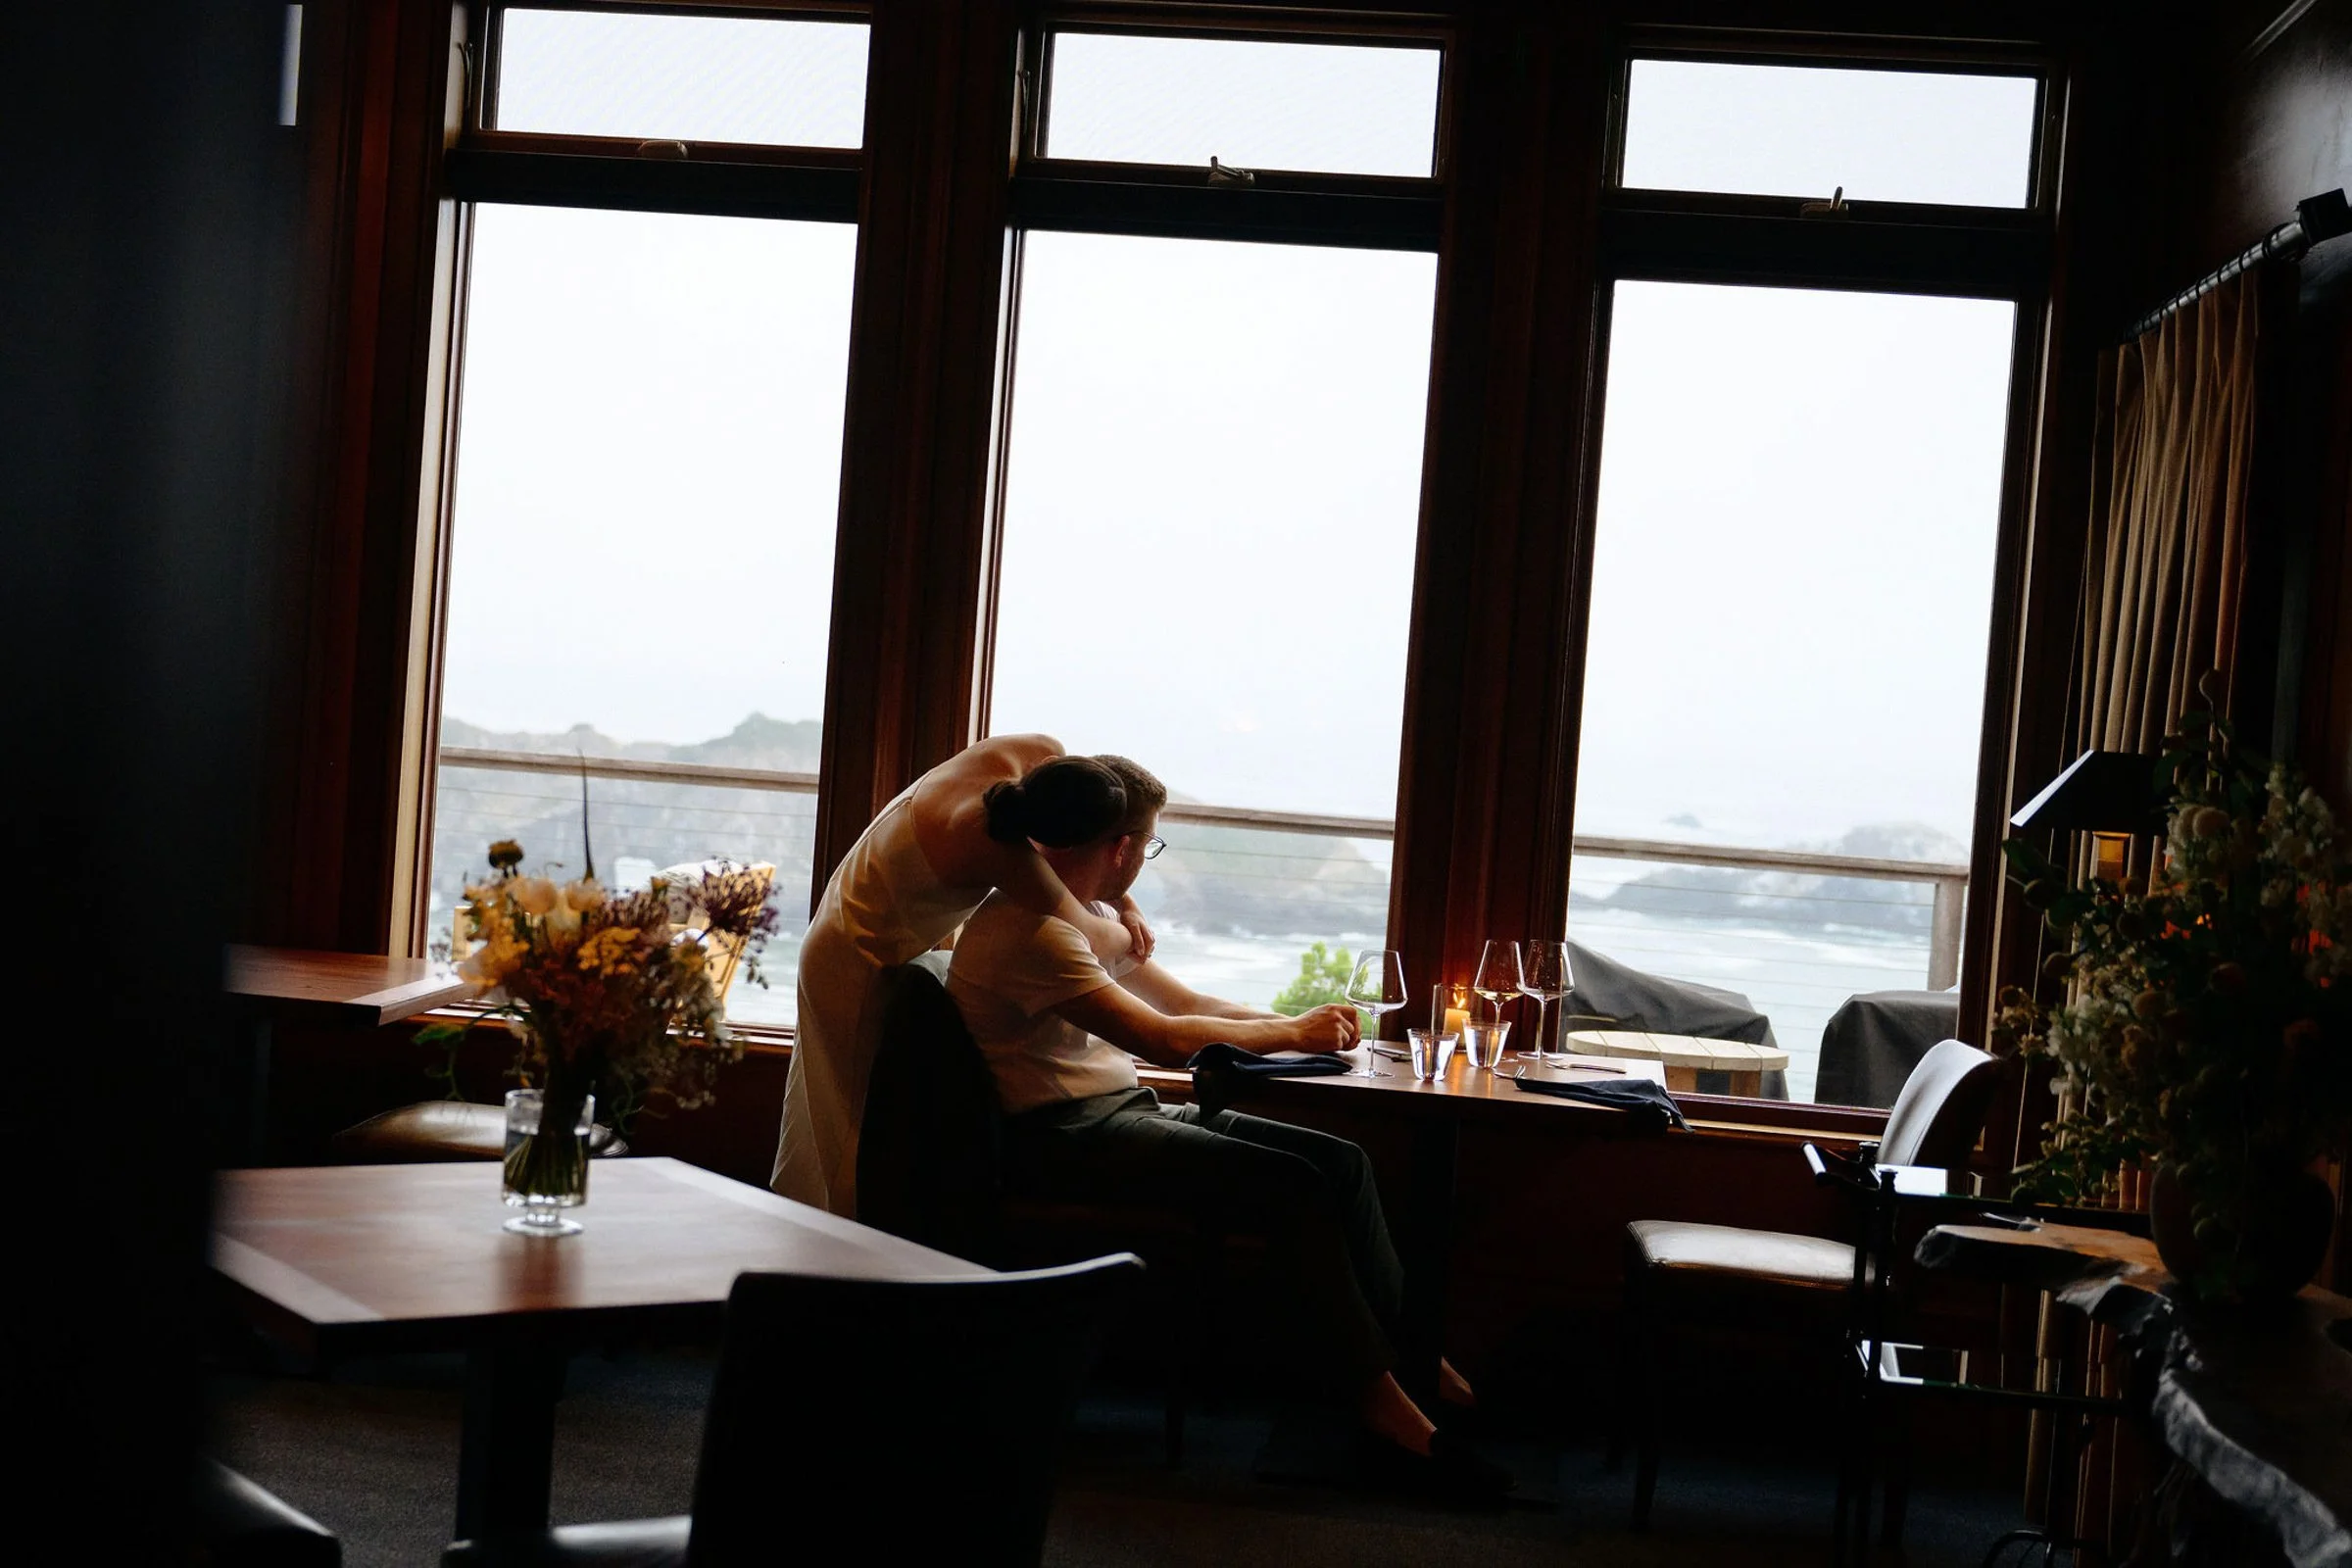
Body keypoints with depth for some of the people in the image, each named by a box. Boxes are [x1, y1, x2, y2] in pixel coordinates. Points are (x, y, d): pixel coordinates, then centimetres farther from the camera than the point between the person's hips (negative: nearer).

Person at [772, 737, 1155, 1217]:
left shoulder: (1044, 751, -19)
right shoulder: (997, 848, -39)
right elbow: (1087, 937, -35)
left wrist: (1125, 905, -9)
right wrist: (1127, 937, -13)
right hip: (866, 967, -9)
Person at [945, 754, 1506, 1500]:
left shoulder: (1090, 917, 16)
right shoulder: (1030, 928, -18)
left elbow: (1186, 1003, 18)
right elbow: (1161, 1039, -22)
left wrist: (1297, 1027, 3)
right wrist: (1290, 1033, -10)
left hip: (1122, 1114, 10)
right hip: (1060, 1139, -10)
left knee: (1342, 1163, -3)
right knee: (1294, 1186, -22)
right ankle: (1383, 1411, -17)